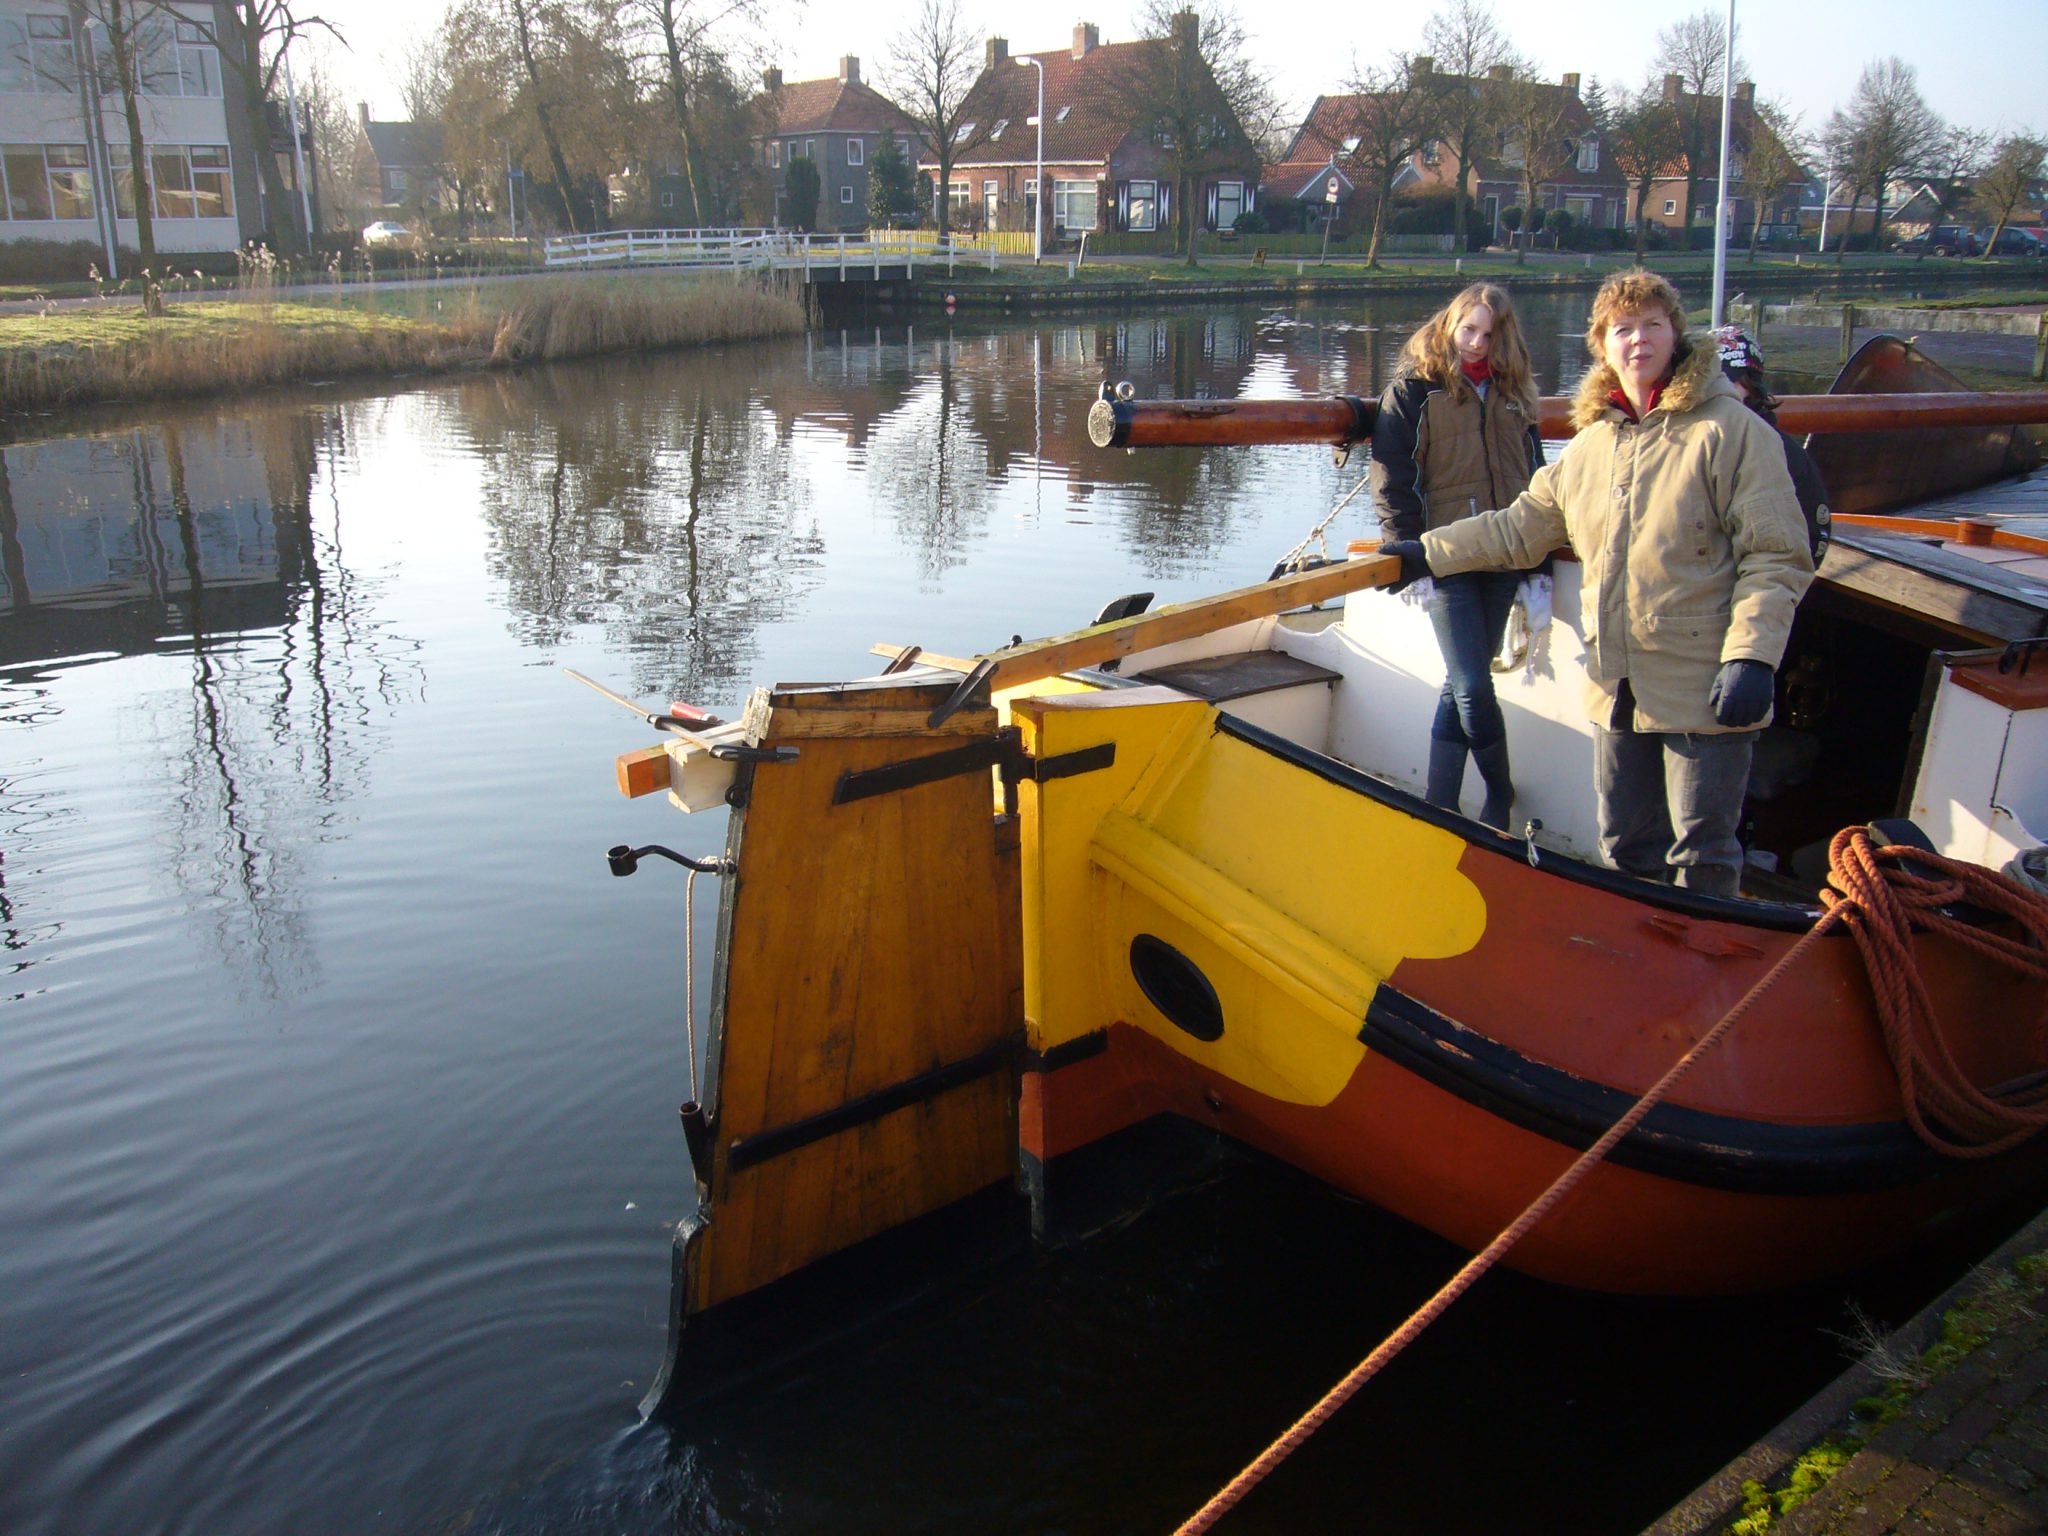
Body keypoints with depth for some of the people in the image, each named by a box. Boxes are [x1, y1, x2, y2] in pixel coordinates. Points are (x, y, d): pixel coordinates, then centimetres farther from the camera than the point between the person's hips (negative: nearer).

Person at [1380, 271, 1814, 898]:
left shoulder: (1731, 431, -7)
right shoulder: (1590, 445, 11)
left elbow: (1777, 557, -11)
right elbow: (1520, 527, 22)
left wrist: (1751, 656, -20)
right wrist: (1429, 552, 17)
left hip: (1707, 689, -6)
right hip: (1618, 689, 6)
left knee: (1701, 857, 1)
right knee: (1625, 846, 17)